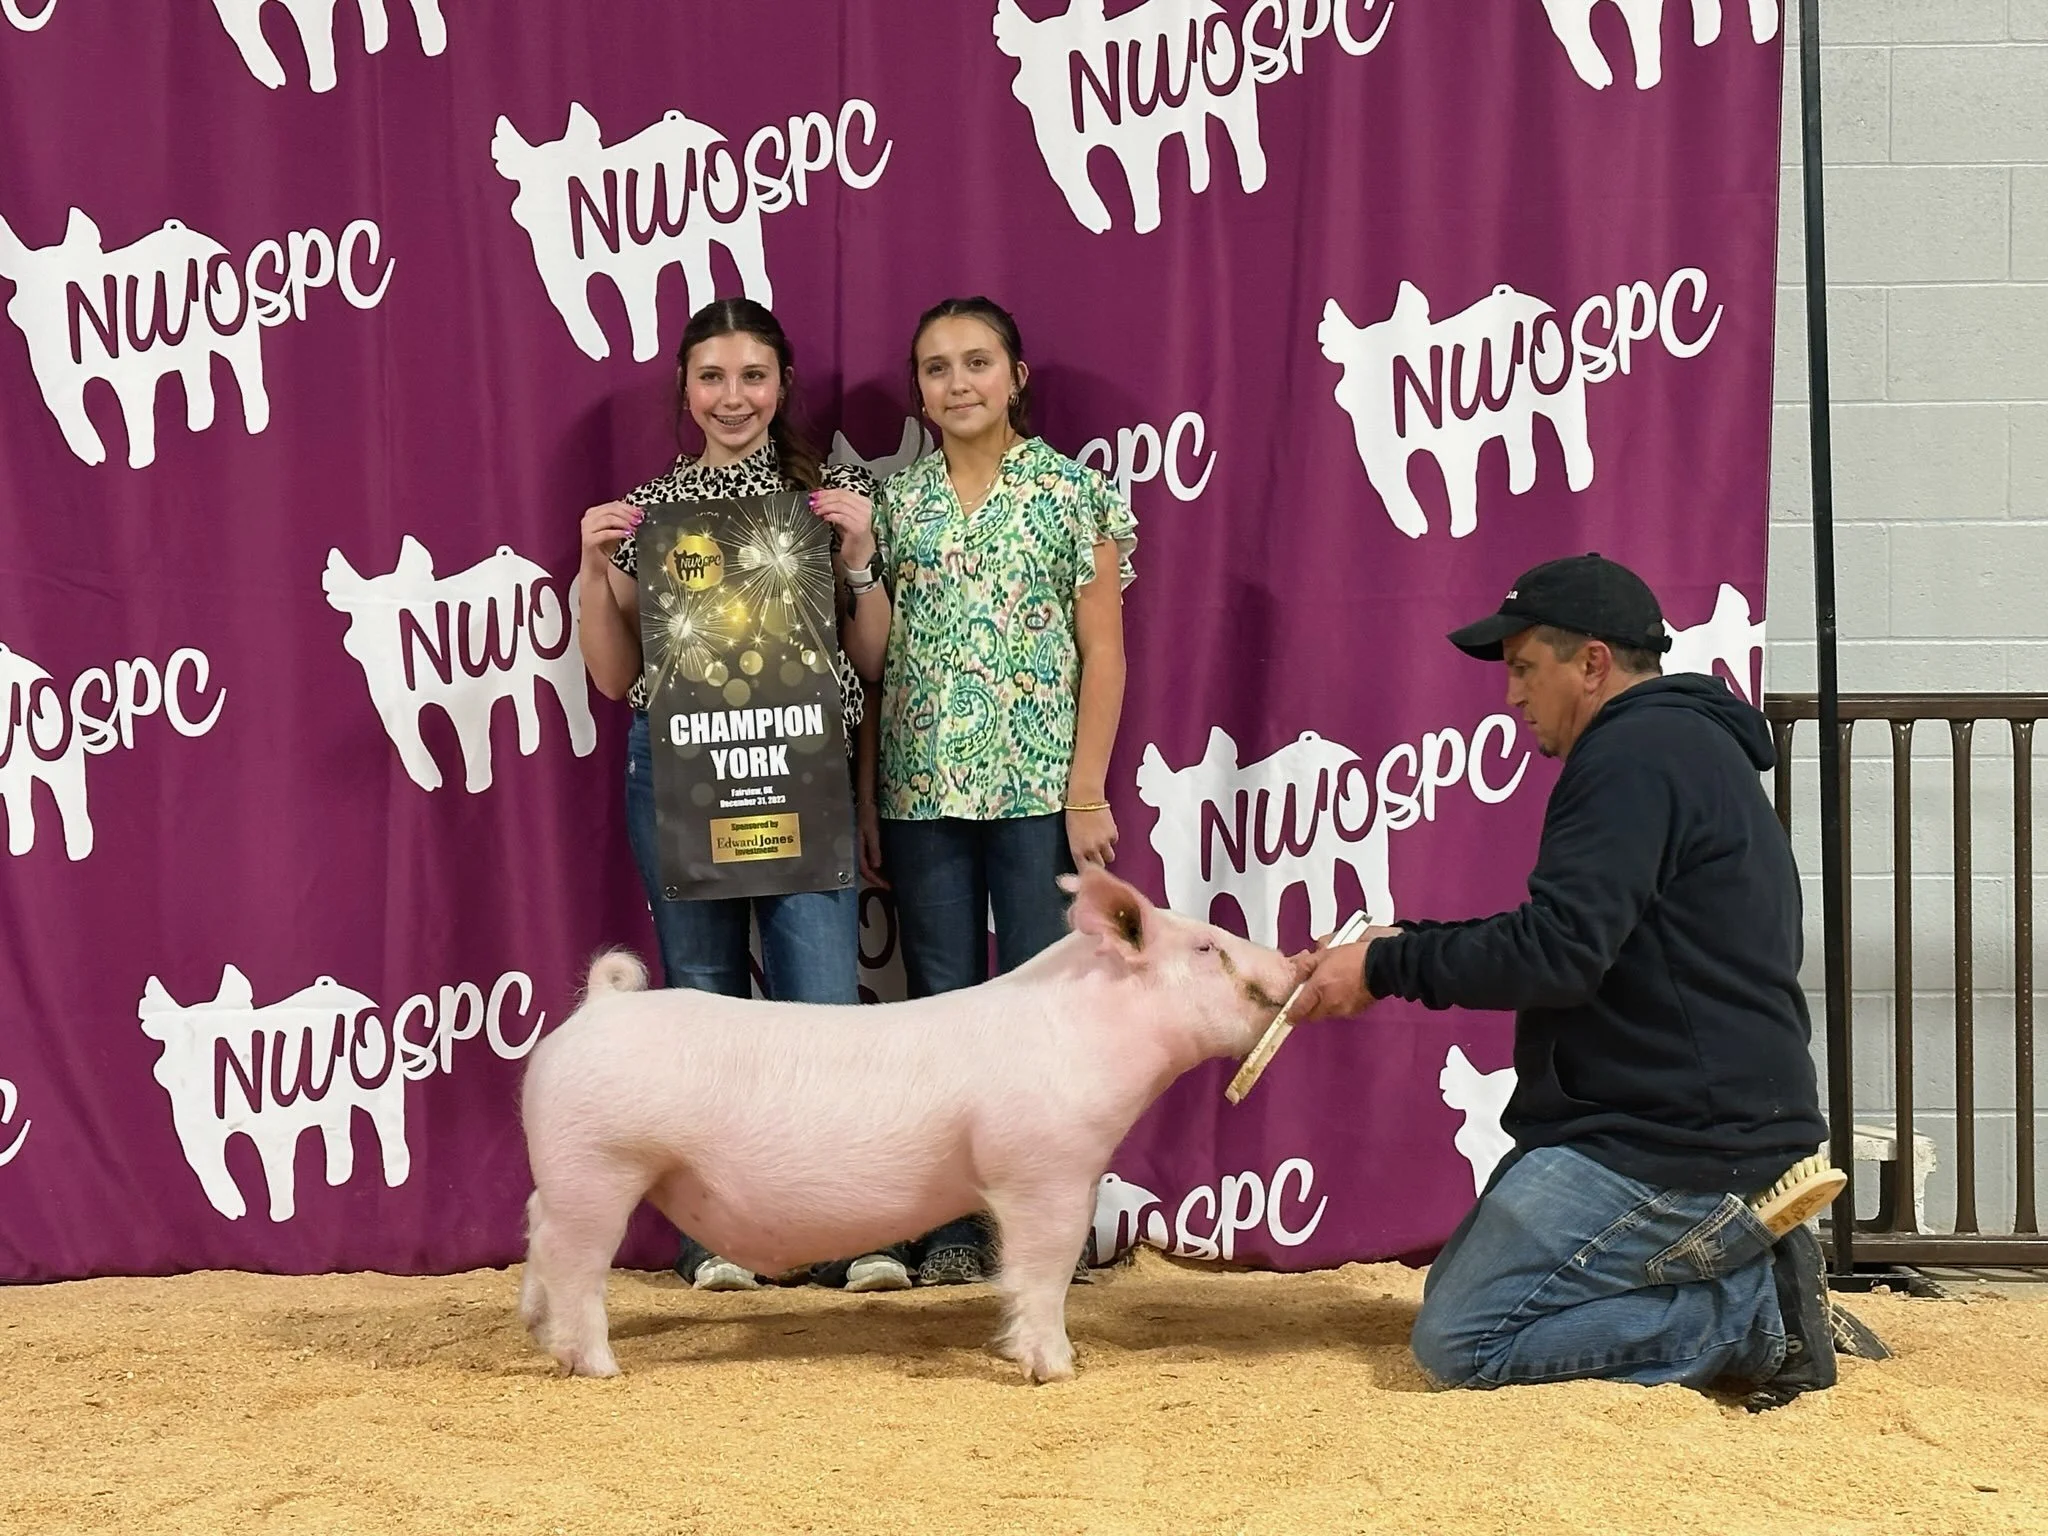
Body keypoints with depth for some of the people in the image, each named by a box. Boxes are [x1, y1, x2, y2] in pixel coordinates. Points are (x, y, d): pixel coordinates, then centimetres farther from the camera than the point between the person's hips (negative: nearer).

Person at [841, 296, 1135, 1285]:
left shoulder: (1074, 491, 0)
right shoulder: (897, 502, 9)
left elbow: (1104, 653, -3)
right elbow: (873, 659, 11)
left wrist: (1086, 793, -8)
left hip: (1039, 787, -3)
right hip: (922, 794, 3)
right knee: (943, 1007, 7)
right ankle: (956, 1224, 14)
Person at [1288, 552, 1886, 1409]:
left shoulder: (1637, 753, -15)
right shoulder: (1687, 745, 20)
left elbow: (1557, 953, -24)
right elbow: (1573, 943, 23)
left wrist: (1386, 967, -14)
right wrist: (1404, 947, 15)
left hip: (1677, 1146, -11)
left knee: (1459, 1341, -13)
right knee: (1453, 1291, 14)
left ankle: (1761, 1313, -9)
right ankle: (1744, 1261, 6)